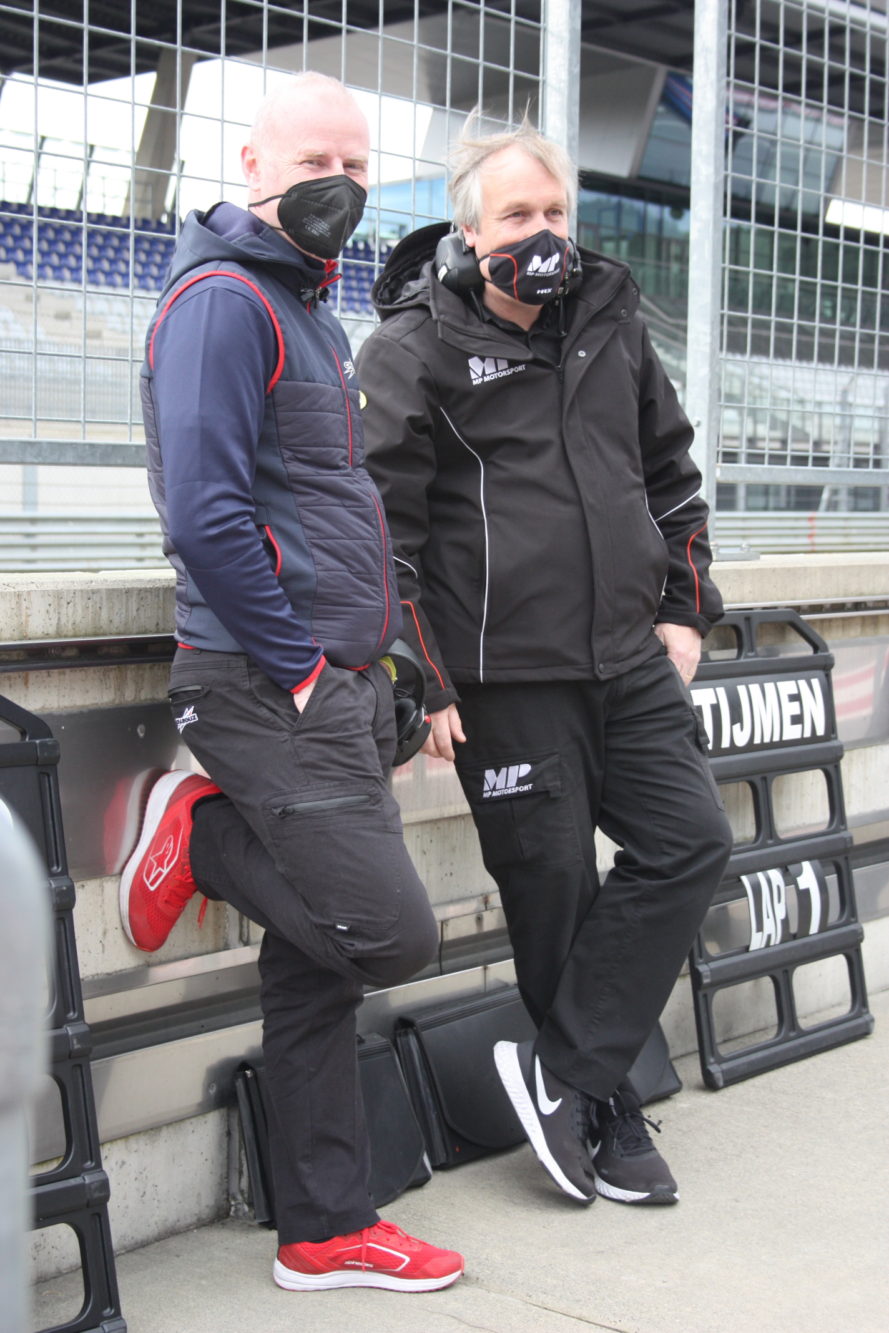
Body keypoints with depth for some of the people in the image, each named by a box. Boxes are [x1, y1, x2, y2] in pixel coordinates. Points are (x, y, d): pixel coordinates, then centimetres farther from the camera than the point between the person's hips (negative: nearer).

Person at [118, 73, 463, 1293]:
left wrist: (369, 659, 17)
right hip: (272, 690, -9)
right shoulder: (223, 300, -11)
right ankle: (202, 833, 7)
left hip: (341, 684, 9)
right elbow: (204, 516, -20)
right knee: (391, 932, -11)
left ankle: (327, 1232, 20)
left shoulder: (308, 307, 20)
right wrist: (298, 666, -15)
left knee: (319, 960, 11)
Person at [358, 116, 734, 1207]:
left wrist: (684, 611, 16)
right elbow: (380, 526, -9)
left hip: (630, 662, 6)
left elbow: (671, 472, 23)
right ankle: (605, 1116, 17)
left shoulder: (611, 322, 12)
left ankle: (561, 1071, 5)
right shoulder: (415, 349, -6)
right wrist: (422, 684, -12)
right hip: (506, 678, -6)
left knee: (691, 840, -1)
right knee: (554, 890, 1)